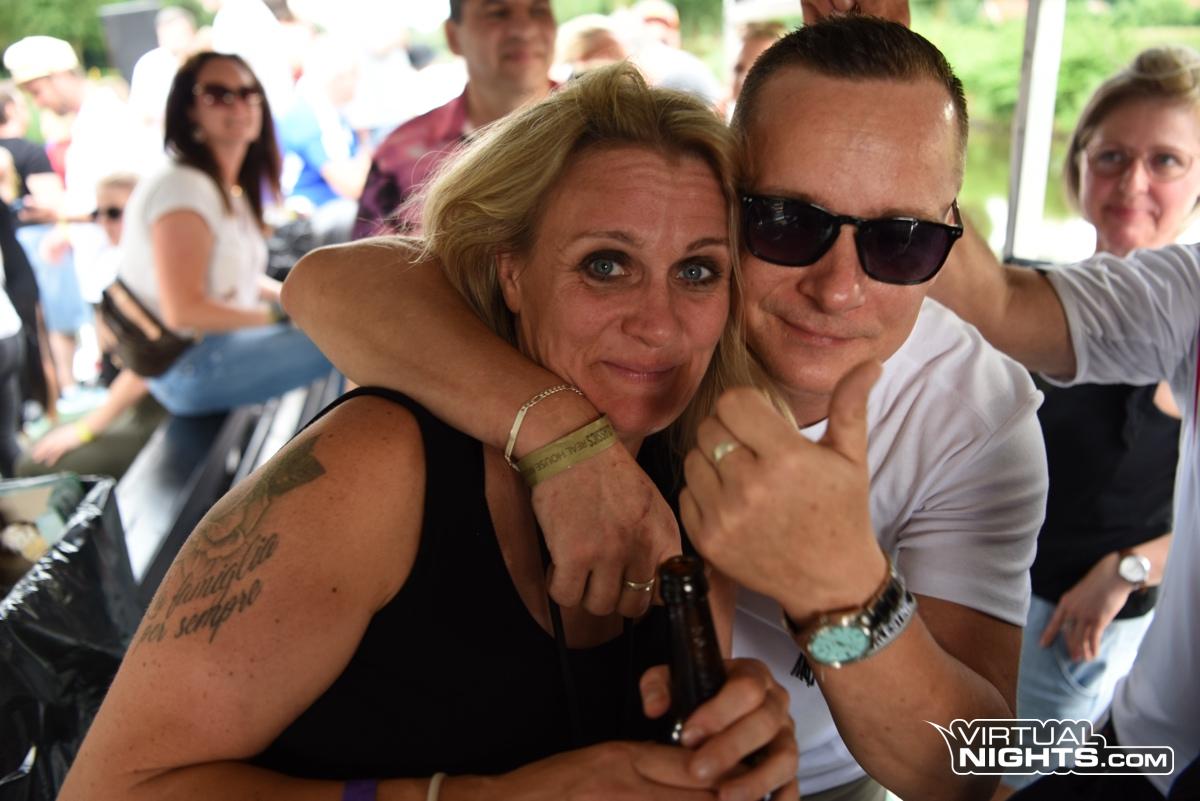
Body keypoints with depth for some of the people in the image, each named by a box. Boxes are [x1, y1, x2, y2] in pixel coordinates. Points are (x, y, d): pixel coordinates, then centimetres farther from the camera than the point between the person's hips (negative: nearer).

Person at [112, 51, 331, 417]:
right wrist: (285, 314, -16)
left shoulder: (229, 186, 10)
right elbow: (183, 311, -24)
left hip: (221, 341, 10)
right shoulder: (181, 185, -18)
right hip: (189, 365, -10)